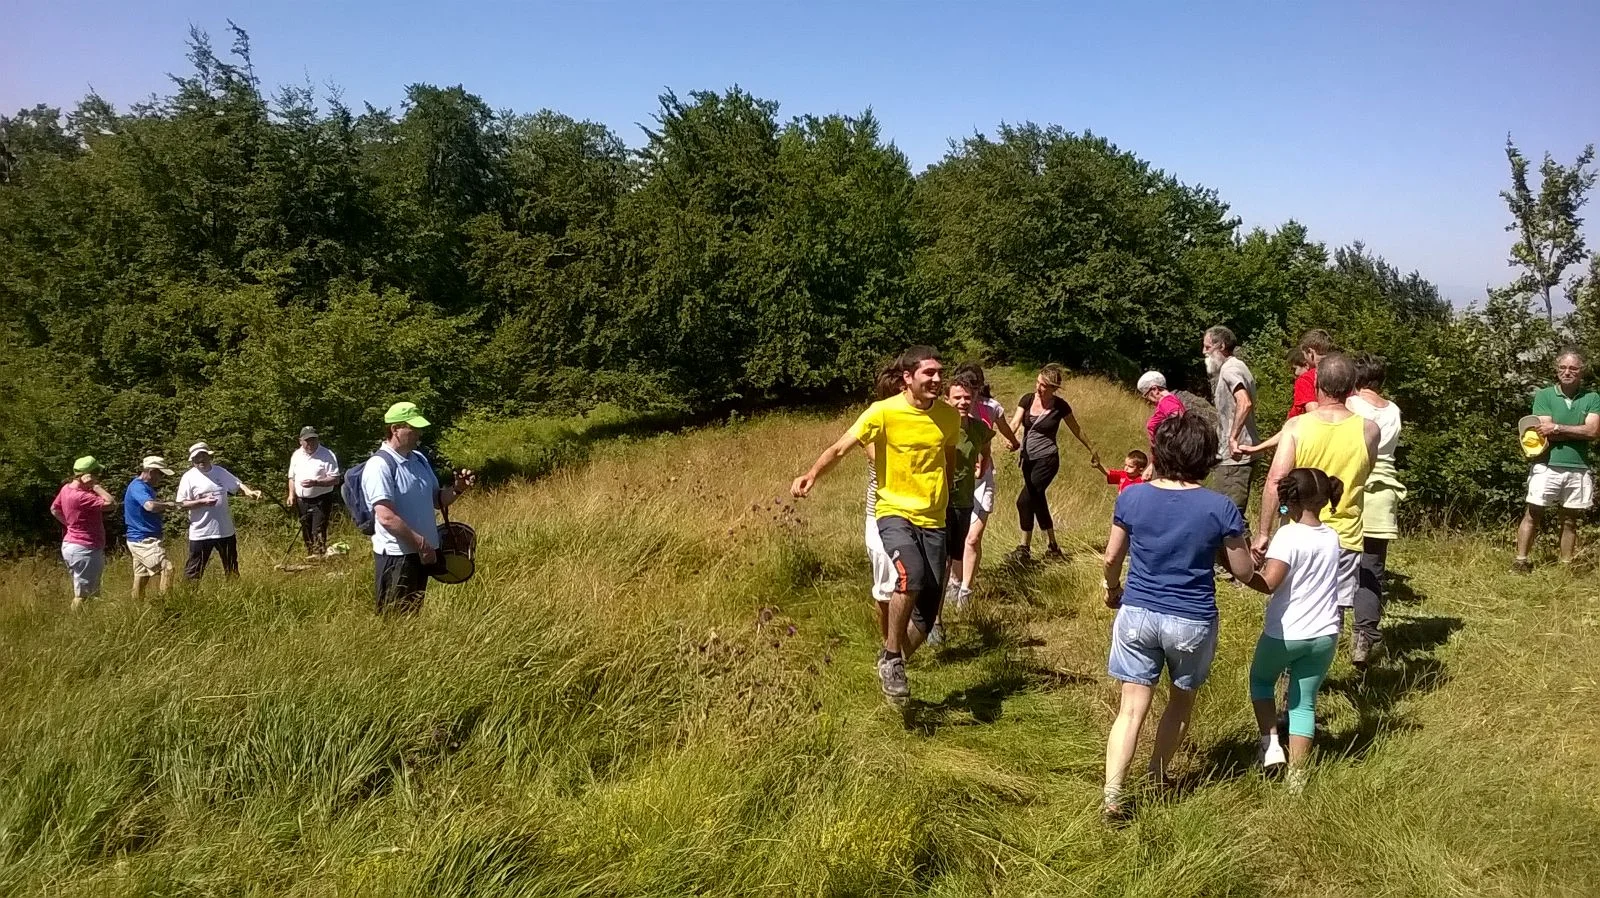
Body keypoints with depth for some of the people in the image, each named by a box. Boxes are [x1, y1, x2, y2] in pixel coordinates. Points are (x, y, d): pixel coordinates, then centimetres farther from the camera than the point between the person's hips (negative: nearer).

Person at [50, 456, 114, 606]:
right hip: (85, 549, -10)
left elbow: (54, 509, 20)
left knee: (81, 592, 19)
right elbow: (110, 503, -32)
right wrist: (95, 485, -24)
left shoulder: (66, 488, 4)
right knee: (83, 595, -4)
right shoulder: (81, 496, -25)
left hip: (71, 544, 10)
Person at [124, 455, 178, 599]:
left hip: (140, 540, 11)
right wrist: (167, 505, -17)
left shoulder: (145, 487, 16)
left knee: (141, 576, 13)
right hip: (144, 540, -11)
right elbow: (150, 506, -35)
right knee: (166, 570, -16)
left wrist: (163, 506, 1)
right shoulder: (138, 487, -17)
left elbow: (153, 508, 22)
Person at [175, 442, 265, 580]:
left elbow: (238, 485, 4)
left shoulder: (220, 472, 6)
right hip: (200, 533, -4)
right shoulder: (188, 477, -6)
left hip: (225, 531, 4)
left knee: (232, 571, 16)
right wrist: (202, 502, -21)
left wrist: (250, 491, -17)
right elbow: (181, 504, -8)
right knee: (193, 572, 2)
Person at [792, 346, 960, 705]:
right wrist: (812, 475, -33)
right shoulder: (884, 412, -11)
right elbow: (840, 448, -15)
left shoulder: (949, 415, 2)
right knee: (912, 576, -33)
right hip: (894, 513, -4)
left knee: (926, 614, 3)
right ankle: (891, 656, -10)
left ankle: (892, 666, 29)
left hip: (933, 520, 5)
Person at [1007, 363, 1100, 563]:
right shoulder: (1027, 400, -1)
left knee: (1024, 501, -14)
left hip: (1047, 460, -5)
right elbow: (1014, 424, -12)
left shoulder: (1060, 406, -8)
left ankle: (1024, 548, -1)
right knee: (1037, 502, 10)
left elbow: (1076, 430, 7)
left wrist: (1091, 449, 18)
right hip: (1028, 459, 5)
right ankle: (1053, 547, 23)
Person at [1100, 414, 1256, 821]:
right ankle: (1158, 777, 36)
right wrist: (1238, 542, 15)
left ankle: (1112, 795, -4)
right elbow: (1243, 572, -4)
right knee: (1181, 699, 23)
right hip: (1191, 621, -1)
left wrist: (1112, 590, 22)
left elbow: (1112, 557, 3)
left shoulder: (1131, 496, -7)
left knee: (1131, 708, 6)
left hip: (1137, 614, 1)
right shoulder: (1221, 508, -13)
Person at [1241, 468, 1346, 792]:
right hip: (1324, 635, 5)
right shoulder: (1332, 536, 3)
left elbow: (1268, 583, -27)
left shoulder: (1289, 535, -18)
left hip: (1284, 634, -5)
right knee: (1304, 703, 13)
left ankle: (1270, 743, 9)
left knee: (1261, 680, 23)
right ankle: (1296, 776, 16)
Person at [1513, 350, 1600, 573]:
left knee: (1570, 520, 10)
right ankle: (1520, 562, 4)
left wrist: (1557, 428, -12)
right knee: (1533, 514, -1)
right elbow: (1546, 432, -7)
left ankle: (1566, 566, 16)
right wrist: (1578, 431, -7)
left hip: (1578, 468, 2)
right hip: (1547, 465, -2)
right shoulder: (1544, 396, 3)